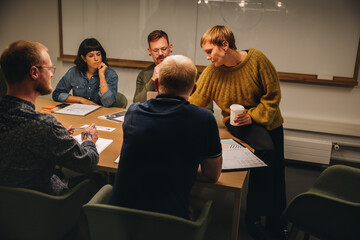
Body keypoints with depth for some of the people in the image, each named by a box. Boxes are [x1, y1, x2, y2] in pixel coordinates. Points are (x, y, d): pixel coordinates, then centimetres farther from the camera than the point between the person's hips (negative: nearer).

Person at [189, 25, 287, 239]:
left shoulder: (256, 59, -15)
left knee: (277, 171, 3)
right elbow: (193, 104, -10)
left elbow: (273, 95, -10)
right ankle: (254, 214, -15)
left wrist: (253, 116, -20)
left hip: (268, 119, 2)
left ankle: (276, 218, 27)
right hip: (236, 121, -2)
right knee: (265, 149, -30)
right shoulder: (211, 72, -12)